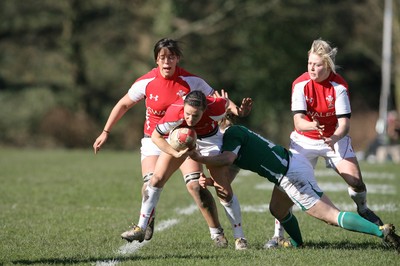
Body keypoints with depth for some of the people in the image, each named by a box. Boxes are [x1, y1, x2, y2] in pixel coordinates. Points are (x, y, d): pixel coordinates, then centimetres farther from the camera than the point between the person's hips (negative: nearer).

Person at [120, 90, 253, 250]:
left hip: (209, 140, -1)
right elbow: (155, 136, -23)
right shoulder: (174, 113, -38)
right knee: (157, 179, -9)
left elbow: (227, 104, -10)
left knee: (224, 192, -8)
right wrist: (176, 154, -32)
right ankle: (141, 229, 1)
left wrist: (238, 110, -28)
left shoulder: (215, 108, -37)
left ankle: (239, 237, 7)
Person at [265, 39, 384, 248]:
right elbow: (298, 121, -25)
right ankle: (278, 234, -6)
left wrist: (334, 138, -42)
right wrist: (312, 126, -49)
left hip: (334, 138, 0)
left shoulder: (339, 86, -18)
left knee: (356, 181, -12)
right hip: (304, 140, 0)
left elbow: (344, 123, -20)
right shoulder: (301, 84, -18)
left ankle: (363, 210, 25)